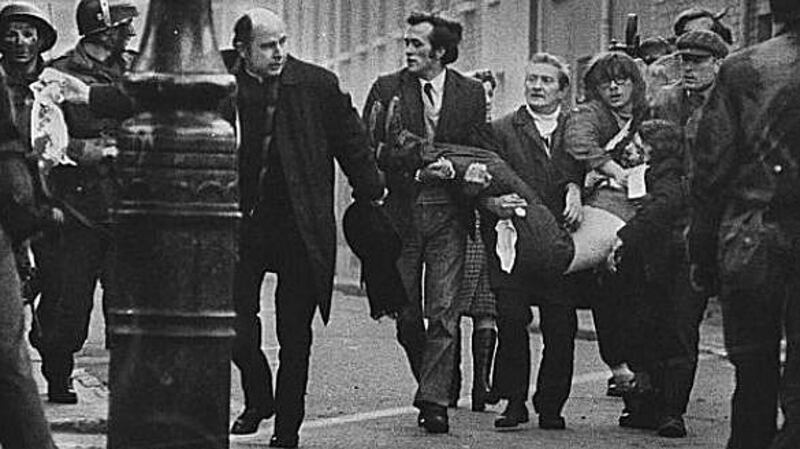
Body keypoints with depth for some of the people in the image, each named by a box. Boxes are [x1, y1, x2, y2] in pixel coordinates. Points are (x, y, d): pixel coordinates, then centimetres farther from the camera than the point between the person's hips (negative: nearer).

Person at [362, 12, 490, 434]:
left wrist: (452, 167, -15)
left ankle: (433, 403, -6)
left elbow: (480, 152, 5)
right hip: (400, 210, 1)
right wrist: (417, 173, -13)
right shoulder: (387, 89, 4)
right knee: (406, 315, 5)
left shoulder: (470, 93, 6)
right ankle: (432, 384, 26)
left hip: (448, 213, -1)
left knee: (443, 312, -7)